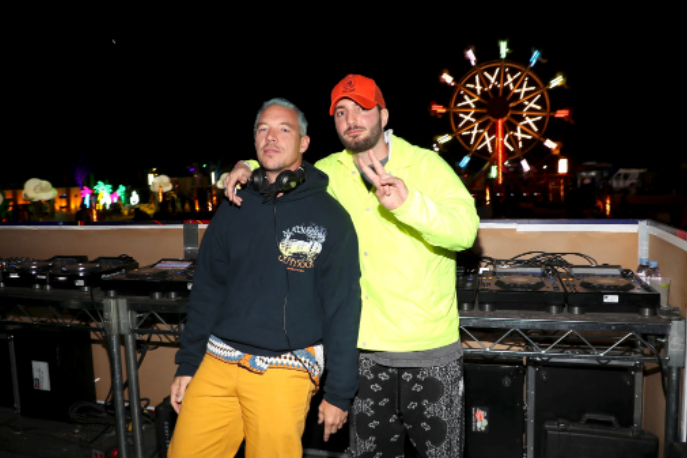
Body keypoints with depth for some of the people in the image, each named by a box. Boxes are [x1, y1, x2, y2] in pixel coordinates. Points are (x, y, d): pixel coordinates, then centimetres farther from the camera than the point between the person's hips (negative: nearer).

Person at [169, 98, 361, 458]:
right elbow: (206, 290, 10)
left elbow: (342, 307, -6)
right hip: (217, 361, 4)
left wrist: (339, 392, -5)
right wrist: (187, 364, 9)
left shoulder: (329, 216, -5)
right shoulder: (234, 209, 6)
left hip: (284, 372, -3)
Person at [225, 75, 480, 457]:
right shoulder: (330, 171, 4)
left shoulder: (426, 164, -8)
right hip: (367, 347, 3)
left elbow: (466, 230, -20)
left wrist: (409, 203, -38)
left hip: (430, 350, -3)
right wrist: (249, 167, -2)